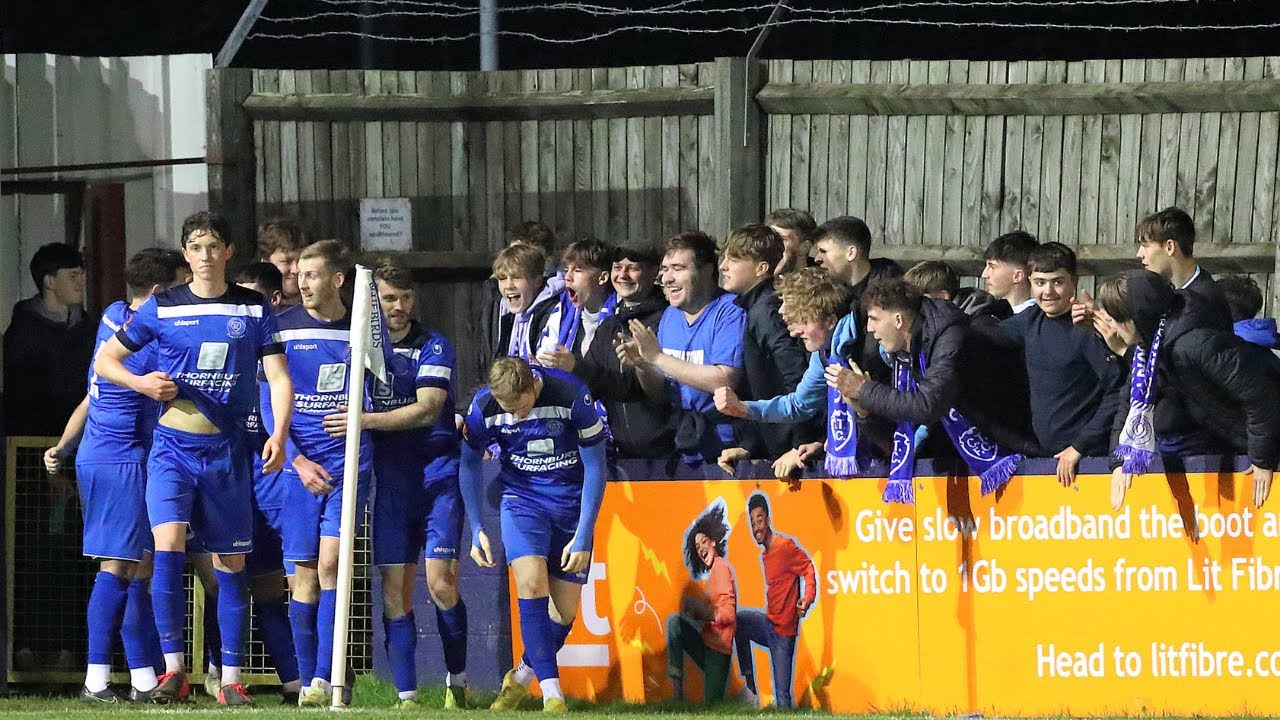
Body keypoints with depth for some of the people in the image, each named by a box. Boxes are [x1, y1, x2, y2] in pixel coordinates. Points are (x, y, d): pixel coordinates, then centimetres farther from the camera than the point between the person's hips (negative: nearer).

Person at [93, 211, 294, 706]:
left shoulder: (254, 310, 3)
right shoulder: (162, 308, 2)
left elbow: (279, 377, 1)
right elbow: (104, 360, 10)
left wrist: (279, 435, -14)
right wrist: (141, 383, -9)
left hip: (227, 452, 1)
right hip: (172, 446, -1)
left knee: (231, 564, 3)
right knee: (168, 547, -19)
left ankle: (231, 679, 9)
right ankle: (173, 668, -15)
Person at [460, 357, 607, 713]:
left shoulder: (572, 396, -23)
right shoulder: (484, 406, -16)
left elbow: (595, 466, -13)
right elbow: (469, 463, 3)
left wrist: (583, 537, -14)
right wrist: (476, 529, -1)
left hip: (572, 498, 0)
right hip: (521, 496, 0)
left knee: (565, 609, -1)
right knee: (531, 581, -23)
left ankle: (521, 678, 26)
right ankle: (551, 693, -21)